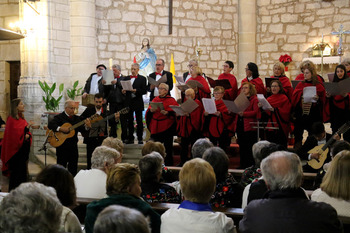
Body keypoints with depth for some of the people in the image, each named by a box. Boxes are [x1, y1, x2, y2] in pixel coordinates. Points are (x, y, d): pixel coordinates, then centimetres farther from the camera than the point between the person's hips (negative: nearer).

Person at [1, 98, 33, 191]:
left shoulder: (21, 118, 12)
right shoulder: (12, 119, -13)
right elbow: (14, 134, -20)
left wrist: (28, 135, -6)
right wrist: (27, 127, -26)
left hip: (23, 148, 8)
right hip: (15, 149, -8)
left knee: (23, 169, 11)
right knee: (16, 172, -4)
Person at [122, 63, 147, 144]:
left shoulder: (142, 79, 2)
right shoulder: (126, 78, 14)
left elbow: (144, 91, -6)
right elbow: (123, 89, 13)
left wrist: (136, 91, -20)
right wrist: (123, 91, -9)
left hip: (138, 103, -3)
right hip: (128, 103, 3)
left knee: (139, 121, 1)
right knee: (129, 121, 5)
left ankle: (140, 138, 5)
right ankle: (130, 138, 11)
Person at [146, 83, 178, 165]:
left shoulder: (171, 100, -1)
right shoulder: (155, 99, 13)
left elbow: (174, 112, -10)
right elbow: (148, 112, 11)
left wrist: (167, 113, -27)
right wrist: (151, 110, -11)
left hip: (166, 127, -4)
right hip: (156, 127, 5)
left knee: (167, 147, -1)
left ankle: (168, 164, 8)